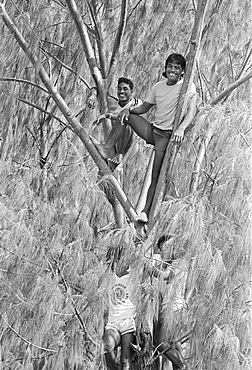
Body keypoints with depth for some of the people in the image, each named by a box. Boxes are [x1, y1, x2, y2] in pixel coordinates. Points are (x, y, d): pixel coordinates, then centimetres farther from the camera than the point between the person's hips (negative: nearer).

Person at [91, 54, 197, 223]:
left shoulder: (187, 87, -9)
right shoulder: (158, 86, 10)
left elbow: (192, 111, -22)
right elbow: (144, 108, 18)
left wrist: (181, 128, -39)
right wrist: (129, 109, -3)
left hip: (167, 135, -6)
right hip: (153, 130, 6)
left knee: (156, 176, -11)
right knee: (125, 115, 2)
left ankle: (146, 211, -7)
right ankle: (107, 148, 1)